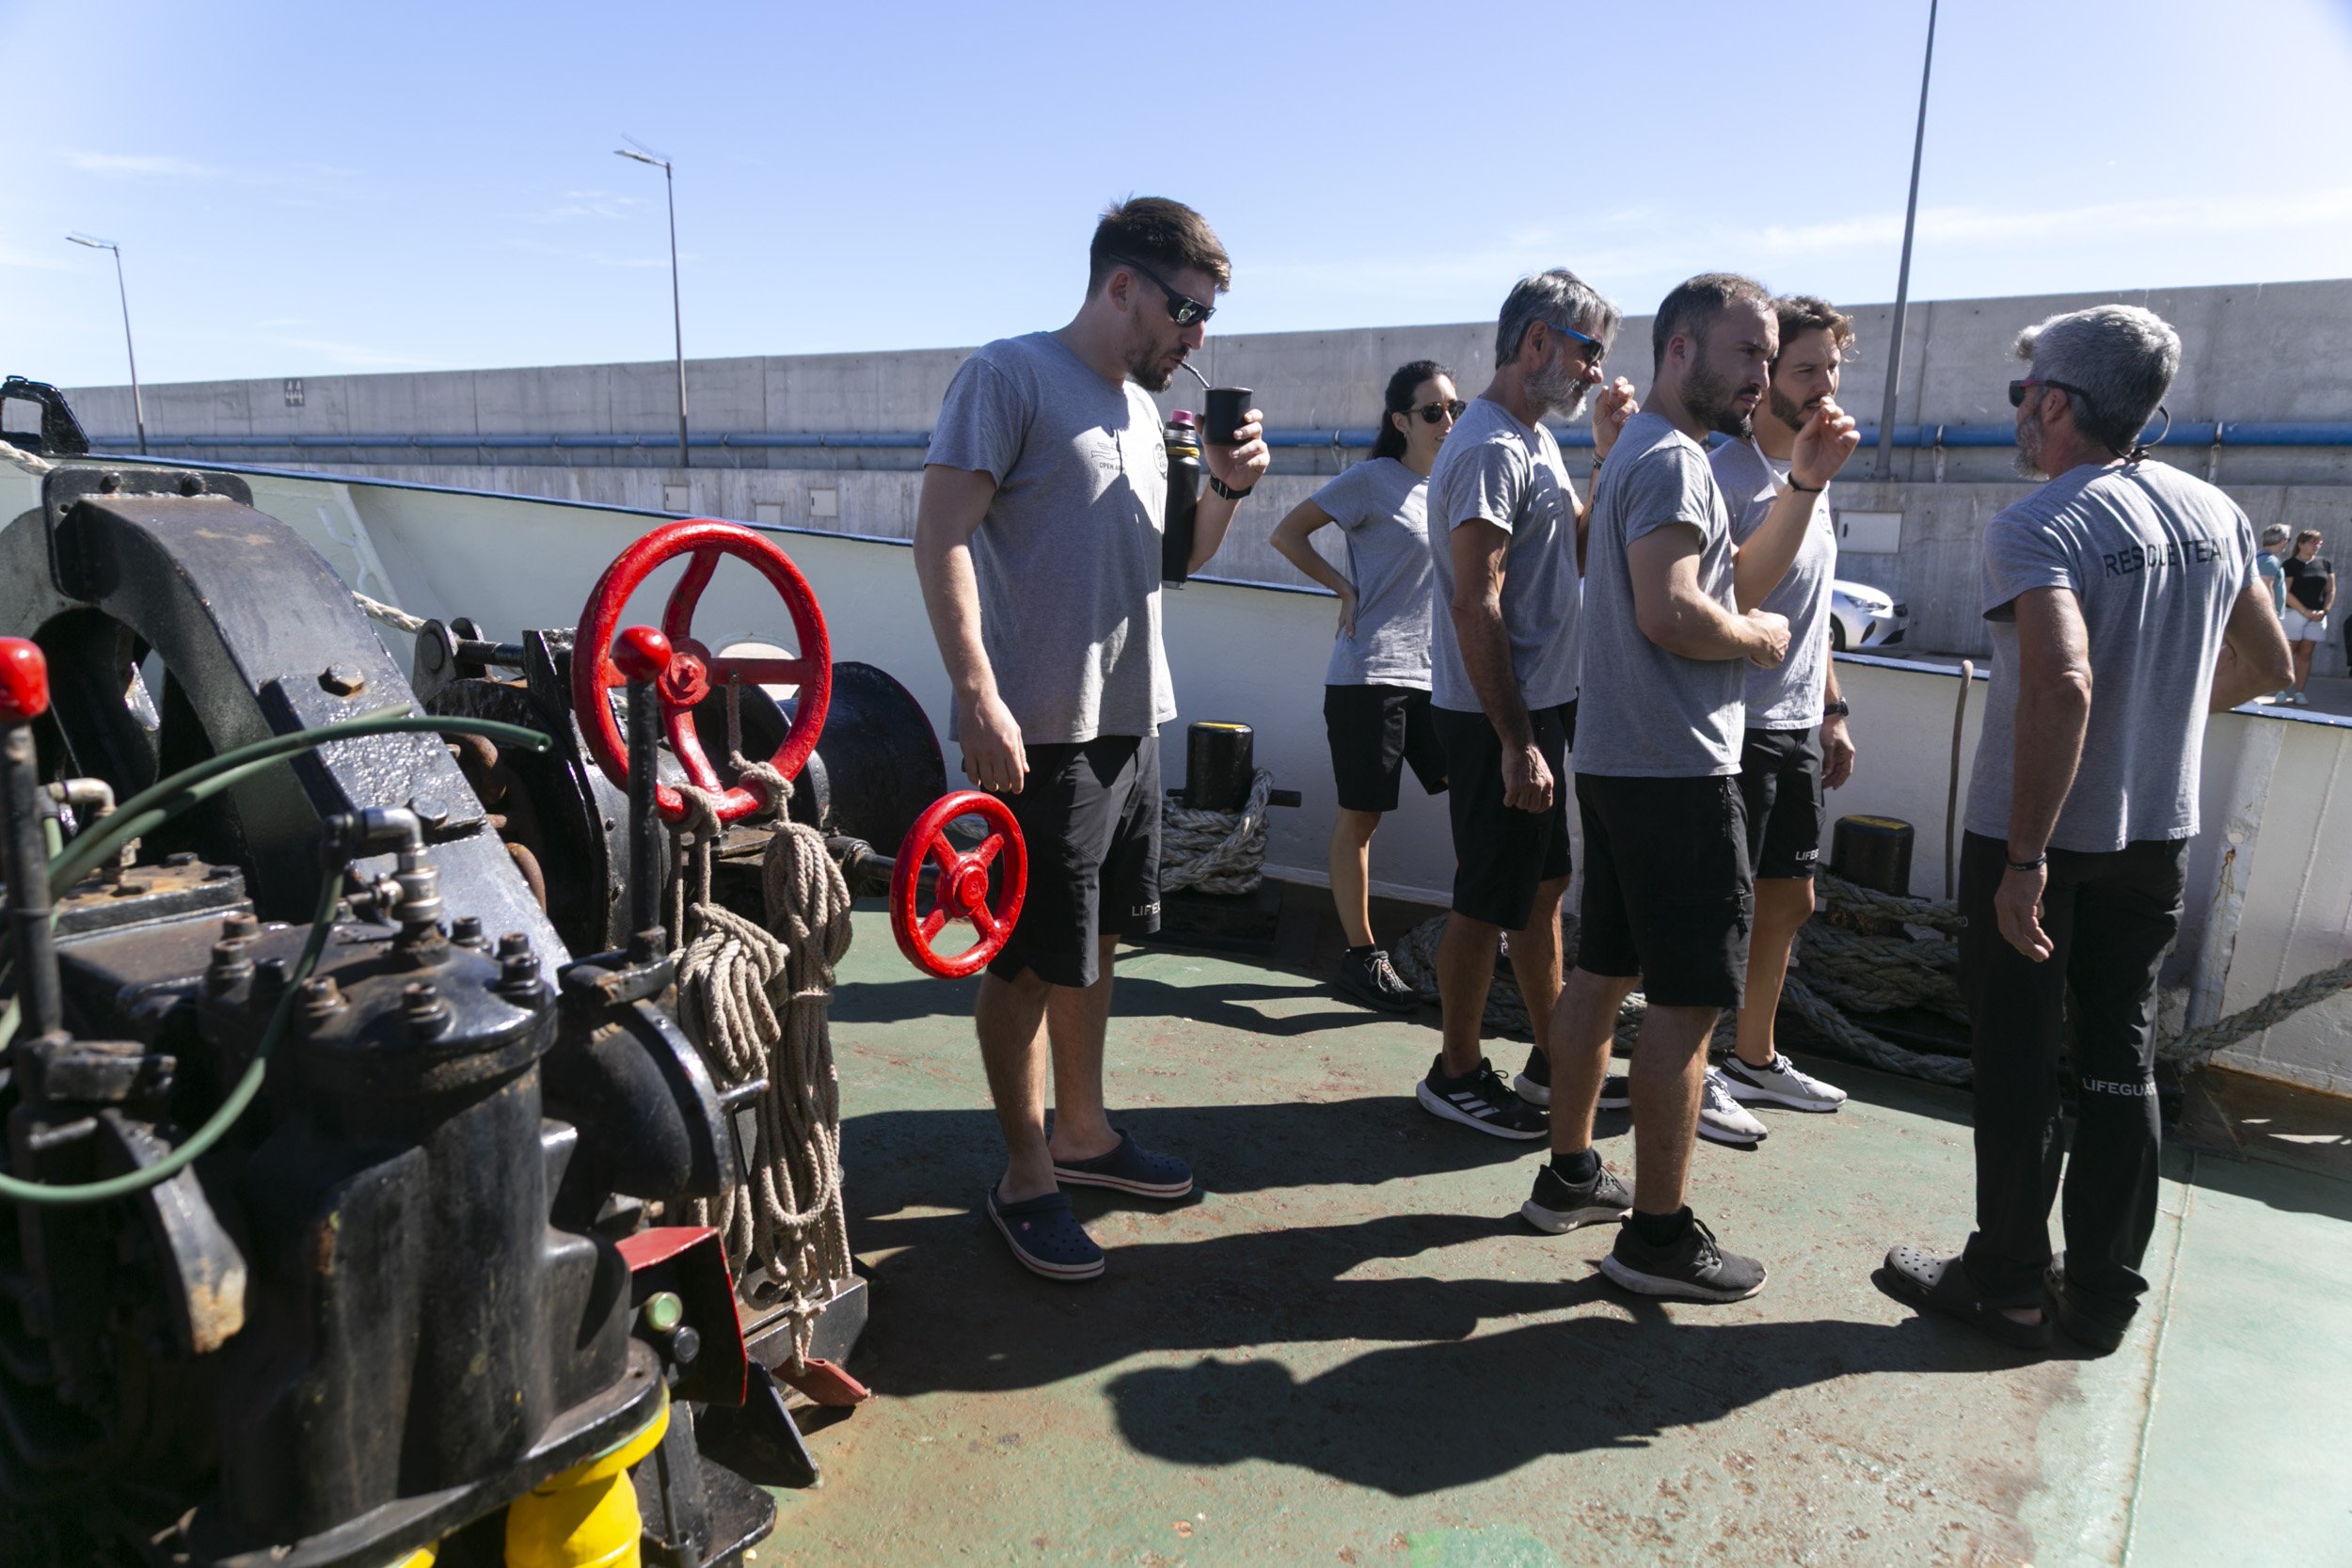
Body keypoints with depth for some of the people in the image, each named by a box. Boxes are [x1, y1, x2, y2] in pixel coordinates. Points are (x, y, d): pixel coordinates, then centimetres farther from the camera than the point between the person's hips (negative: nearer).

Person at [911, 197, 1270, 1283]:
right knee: (1031, 959, 2)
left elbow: (1181, 557, 23)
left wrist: (1227, 487, 3)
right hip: (1042, 730, -8)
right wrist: (977, 691, -25)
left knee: (1093, 940, 18)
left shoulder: (1142, 407, 17)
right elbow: (941, 537, -16)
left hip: (1131, 716, 8)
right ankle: (1025, 1176, 18)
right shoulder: (1010, 376, -8)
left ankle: (1082, 1131, 34)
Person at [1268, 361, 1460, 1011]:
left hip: (1437, 675, 6)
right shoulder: (1374, 479, -5)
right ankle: (1360, 954, 13)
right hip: (1369, 673, -6)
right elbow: (1288, 532, -3)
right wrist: (1344, 589, -10)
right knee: (1360, 815, 2)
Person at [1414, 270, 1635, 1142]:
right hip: (1498, 716, -10)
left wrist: (1612, 455, 10)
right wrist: (1517, 742, -24)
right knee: (1490, 900, 1)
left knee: (1543, 883, 17)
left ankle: (1553, 1054, 31)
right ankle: (1456, 1075, 16)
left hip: (1546, 703, 10)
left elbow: (1583, 543, 23)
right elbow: (1477, 606, -23)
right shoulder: (1491, 449, -17)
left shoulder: (1537, 440, 14)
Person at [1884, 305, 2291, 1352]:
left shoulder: (2038, 527, -18)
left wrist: (2026, 860, -28)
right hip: (2159, 834, 7)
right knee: (2121, 1059, 15)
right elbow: (2266, 665, 17)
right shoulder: (2215, 514, 5)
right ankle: (2103, 1294, 25)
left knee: (2018, 1062, 6)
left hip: (2034, 834, -6)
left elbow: (2063, 683, -32)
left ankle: (2009, 1287, 19)